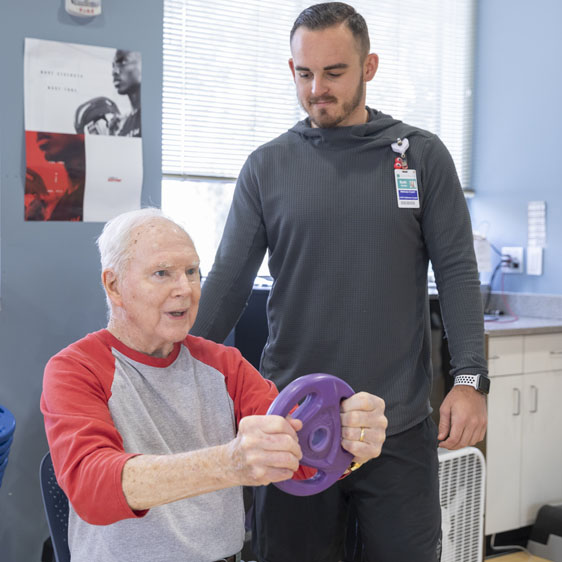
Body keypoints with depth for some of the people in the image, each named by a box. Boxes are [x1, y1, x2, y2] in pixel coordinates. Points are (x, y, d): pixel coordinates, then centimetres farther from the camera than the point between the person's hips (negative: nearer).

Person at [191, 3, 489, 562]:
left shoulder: (422, 155, 2)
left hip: (401, 425, 0)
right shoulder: (266, 166, 3)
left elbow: (456, 271, 1)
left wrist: (469, 378, -9)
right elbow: (228, 283, 2)